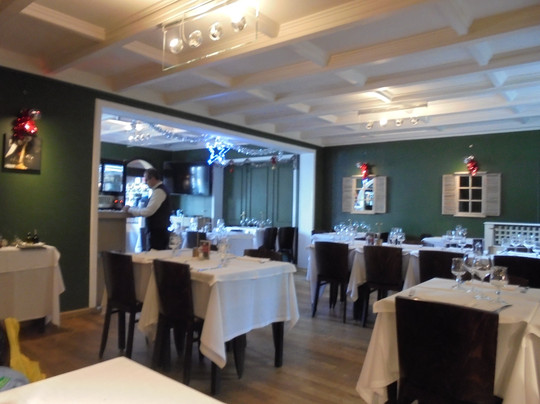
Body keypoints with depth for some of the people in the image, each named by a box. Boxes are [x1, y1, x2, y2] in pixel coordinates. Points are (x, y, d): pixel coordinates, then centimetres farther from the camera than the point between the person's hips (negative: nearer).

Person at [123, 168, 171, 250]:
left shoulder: (159, 191, -16)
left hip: (157, 231, -10)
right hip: (159, 230, 10)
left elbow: (148, 212, -20)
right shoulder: (161, 189, 15)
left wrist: (130, 209, -8)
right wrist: (132, 209, 15)